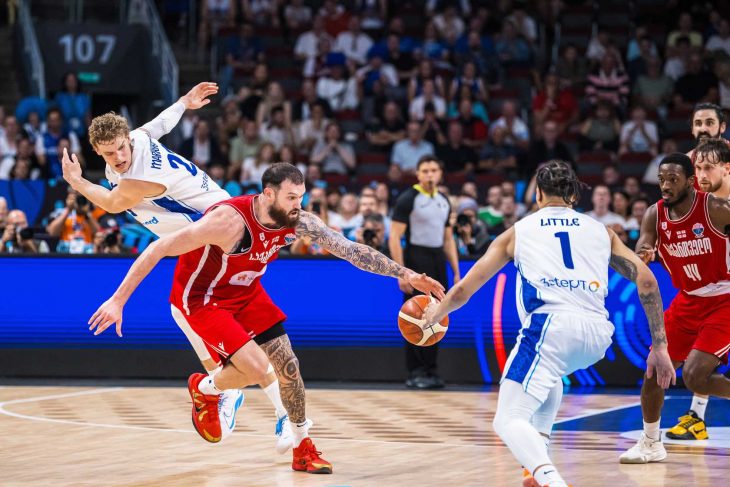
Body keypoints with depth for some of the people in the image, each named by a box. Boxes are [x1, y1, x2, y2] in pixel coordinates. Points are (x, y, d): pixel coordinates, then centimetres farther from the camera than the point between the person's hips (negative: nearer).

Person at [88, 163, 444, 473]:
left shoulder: (299, 222, -16)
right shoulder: (230, 220, -36)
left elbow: (351, 250, -8)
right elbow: (158, 249, -32)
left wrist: (407, 275, -11)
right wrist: (118, 300, -32)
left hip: (246, 293, 7)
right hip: (202, 299, -7)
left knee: (288, 365, 3)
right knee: (256, 368, -19)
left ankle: (303, 448, 20)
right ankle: (204, 389, 13)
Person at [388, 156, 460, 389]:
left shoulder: (444, 201, 14)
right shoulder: (408, 199, -6)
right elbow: (394, 238, -10)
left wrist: (456, 271, 13)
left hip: (438, 261, 6)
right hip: (416, 260, -6)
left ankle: (431, 372, 12)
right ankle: (415, 373, -2)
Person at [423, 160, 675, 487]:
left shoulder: (518, 231, 19)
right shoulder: (600, 230, 24)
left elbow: (462, 292, 21)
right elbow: (646, 280, 13)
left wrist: (437, 312, 42)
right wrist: (659, 346, 16)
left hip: (551, 325, -4)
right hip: (597, 334, 4)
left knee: (508, 421, -1)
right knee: (550, 374, 37)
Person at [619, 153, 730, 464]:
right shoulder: (655, 215, -6)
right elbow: (638, 258, -15)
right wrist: (641, 256, -39)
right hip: (688, 300, 6)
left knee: (694, 376, -20)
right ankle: (650, 443, 22)